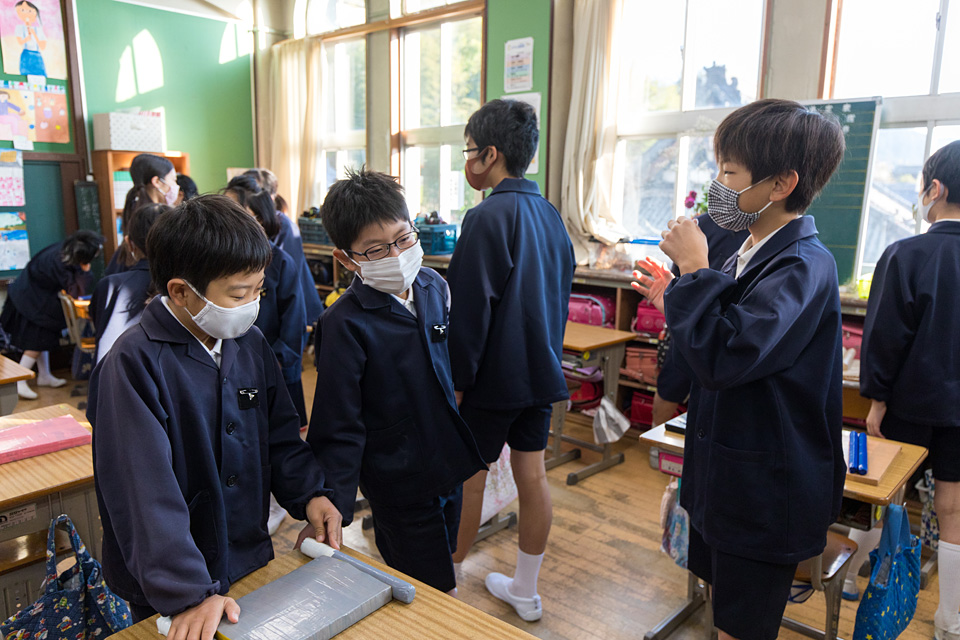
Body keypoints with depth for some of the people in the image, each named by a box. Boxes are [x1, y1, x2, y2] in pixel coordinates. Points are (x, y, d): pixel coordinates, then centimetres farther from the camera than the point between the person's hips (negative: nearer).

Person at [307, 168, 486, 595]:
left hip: (447, 465, 7)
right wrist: (331, 511, -21)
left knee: (441, 580, 23)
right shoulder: (346, 325, -22)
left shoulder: (434, 287, -2)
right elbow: (338, 428, -19)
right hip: (399, 484, -6)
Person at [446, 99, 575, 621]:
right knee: (532, 476, 13)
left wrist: (455, 380, -12)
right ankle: (525, 592, 28)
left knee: (467, 479, 7)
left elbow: (469, 310, -20)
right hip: (540, 370, 8)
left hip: (494, 376, -7)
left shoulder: (488, 217, -18)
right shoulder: (550, 215, 8)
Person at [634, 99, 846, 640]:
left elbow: (722, 358, -34)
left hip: (764, 494, -9)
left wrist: (695, 269, -25)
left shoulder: (803, 267, -23)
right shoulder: (753, 255, 5)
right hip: (725, 475, 9)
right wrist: (676, 302, 4)